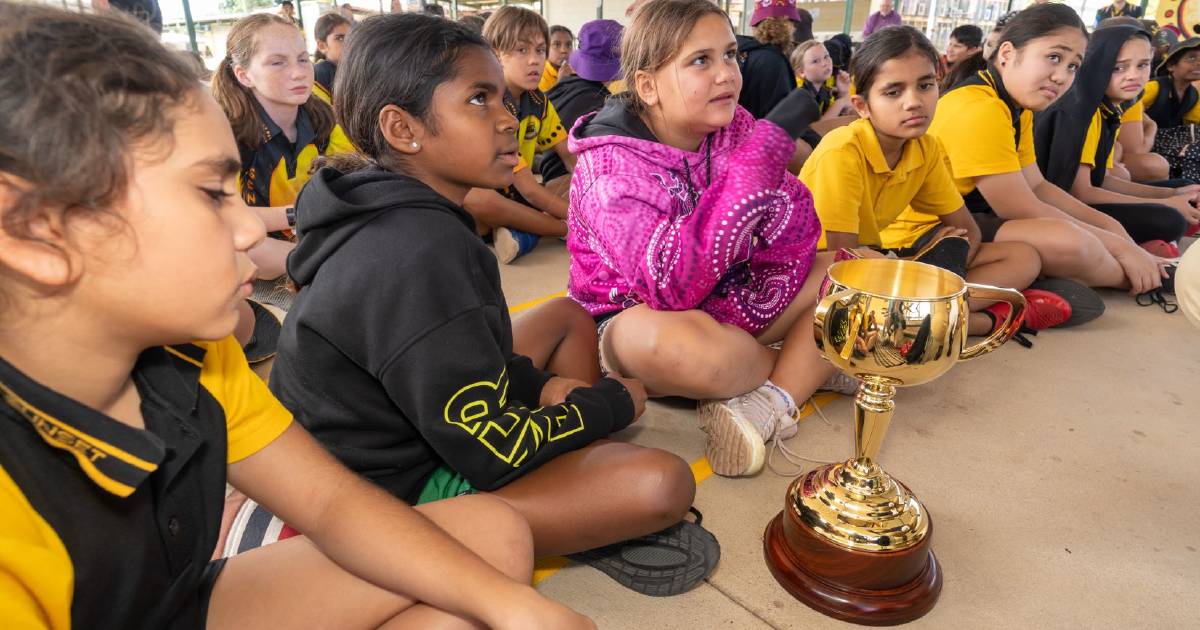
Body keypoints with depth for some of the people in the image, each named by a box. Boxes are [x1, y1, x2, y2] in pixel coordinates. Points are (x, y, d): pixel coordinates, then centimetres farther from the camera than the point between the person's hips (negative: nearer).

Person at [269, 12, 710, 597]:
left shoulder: (394, 214, 1)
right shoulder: (419, 253, -29)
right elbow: (497, 453, -27)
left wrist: (540, 386, -1)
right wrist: (613, 404, -10)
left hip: (406, 431, 10)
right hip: (393, 498, -10)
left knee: (570, 315, 15)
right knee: (662, 483, -25)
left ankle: (596, 485, 10)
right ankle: (598, 526, 6)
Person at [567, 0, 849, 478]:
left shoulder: (734, 126, -5)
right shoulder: (610, 167, -22)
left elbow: (795, 234, -8)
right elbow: (675, 281, -36)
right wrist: (766, 148, -37)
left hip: (727, 306, 6)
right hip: (634, 318, -6)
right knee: (676, 344, -40)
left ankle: (767, 404, -19)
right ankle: (811, 366, -9)